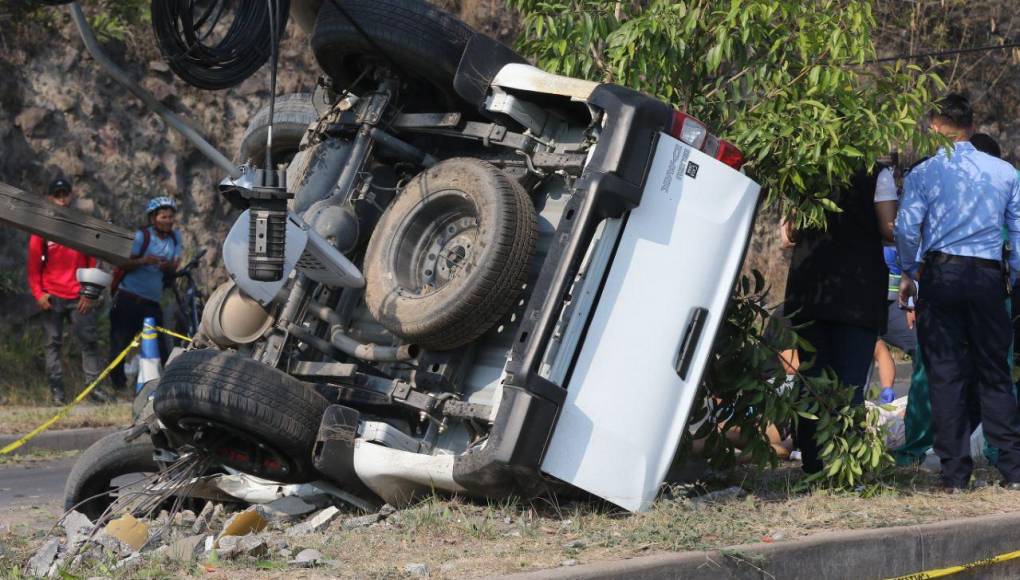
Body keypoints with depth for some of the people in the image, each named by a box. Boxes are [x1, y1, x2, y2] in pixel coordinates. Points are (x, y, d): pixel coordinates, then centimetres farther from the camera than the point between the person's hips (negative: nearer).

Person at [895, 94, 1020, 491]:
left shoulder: (924, 173, 0)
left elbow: (907, 228, -8)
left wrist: (909, 274, 6)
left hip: (941, 274, -2)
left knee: (945, 373, 2)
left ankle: (955, 473, 1)